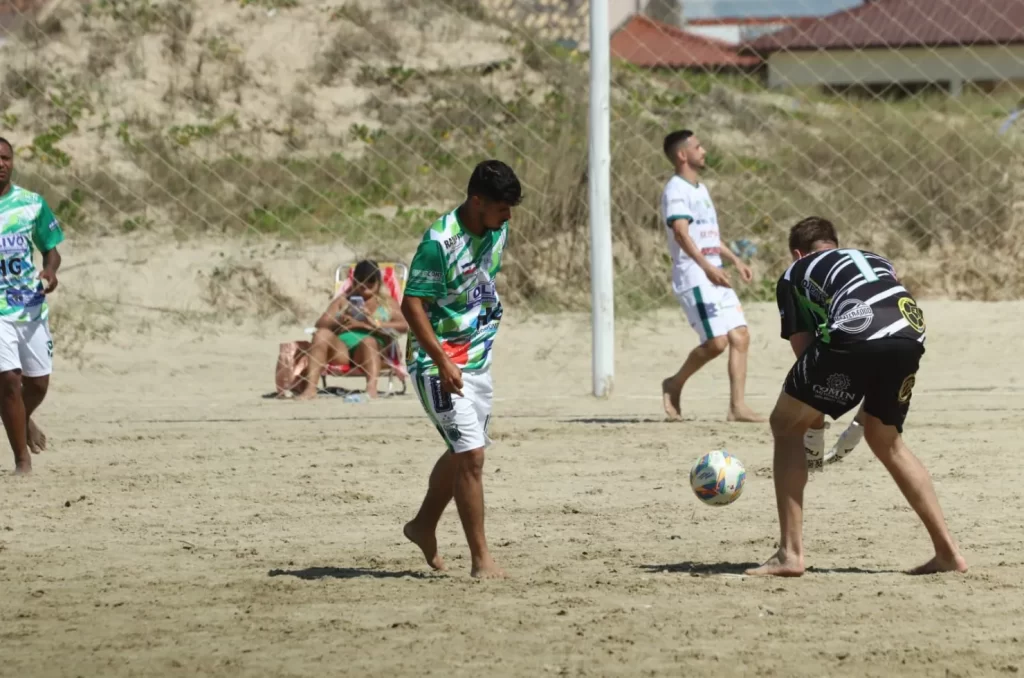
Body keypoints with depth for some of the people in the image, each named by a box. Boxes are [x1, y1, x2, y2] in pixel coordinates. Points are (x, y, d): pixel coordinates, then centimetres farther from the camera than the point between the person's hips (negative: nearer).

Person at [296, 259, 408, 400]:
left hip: (373, 351, -2)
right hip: (341, 350, 2)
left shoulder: (387, 302, 20)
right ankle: (310, 388, -39)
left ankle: (372, 388, -61)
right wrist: (340, 321, -9)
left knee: (369, 341, -37)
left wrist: (374, 323, -13)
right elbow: (320, 324, 13)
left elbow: (404, 326, 2)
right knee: (322, 334, -28)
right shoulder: (343, 300, 25)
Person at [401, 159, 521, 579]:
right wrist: (443, 361, -27)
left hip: (478, 358, 8)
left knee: (462, 453, 19)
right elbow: (412, 304, -23)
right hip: (439, 362, -8)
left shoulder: (497, 231, 2)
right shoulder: (440, 241, -23)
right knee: (471, 454, -13)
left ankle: (424, 526, 39)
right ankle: (480, 559, -9)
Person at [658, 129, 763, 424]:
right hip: (693, 277, -9)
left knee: (740, 336, -1)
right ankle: (674, 385, 5)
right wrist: (707, 266, -36)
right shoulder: (676, 190, -10)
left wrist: (734, 260, 25)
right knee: (717, 341, -16)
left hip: (715, 276, 9)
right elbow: (681, 233, -24)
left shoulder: (700, 189, 20)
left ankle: (738, 407, -2)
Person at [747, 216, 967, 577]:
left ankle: (790, 553, 6)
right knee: (885, 441, 28)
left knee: (786, 425, 16)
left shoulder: (795, 274, 28)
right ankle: (948, 551, 23)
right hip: (911, 337, 5)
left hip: (854, 338, -5)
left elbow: (804, 346, 20)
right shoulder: (877, 261, 40)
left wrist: (816, 420, 28)